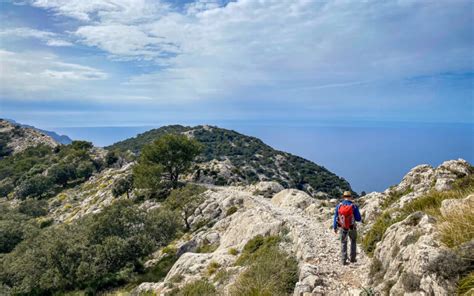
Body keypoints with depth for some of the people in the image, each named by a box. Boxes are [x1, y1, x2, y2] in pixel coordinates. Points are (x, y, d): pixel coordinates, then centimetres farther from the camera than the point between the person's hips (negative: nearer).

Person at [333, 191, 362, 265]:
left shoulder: (339, 206, -12)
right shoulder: (354, 206, -18)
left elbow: (335, 217, -4)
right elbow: (358, 219, -14)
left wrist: (335, 228, 10)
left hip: (342, 228, 1)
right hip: (352, 228, -1)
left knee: (343, 243, 17)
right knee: (353, 241, 24)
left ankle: (343, 260, 15)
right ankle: (352, 258, 27)